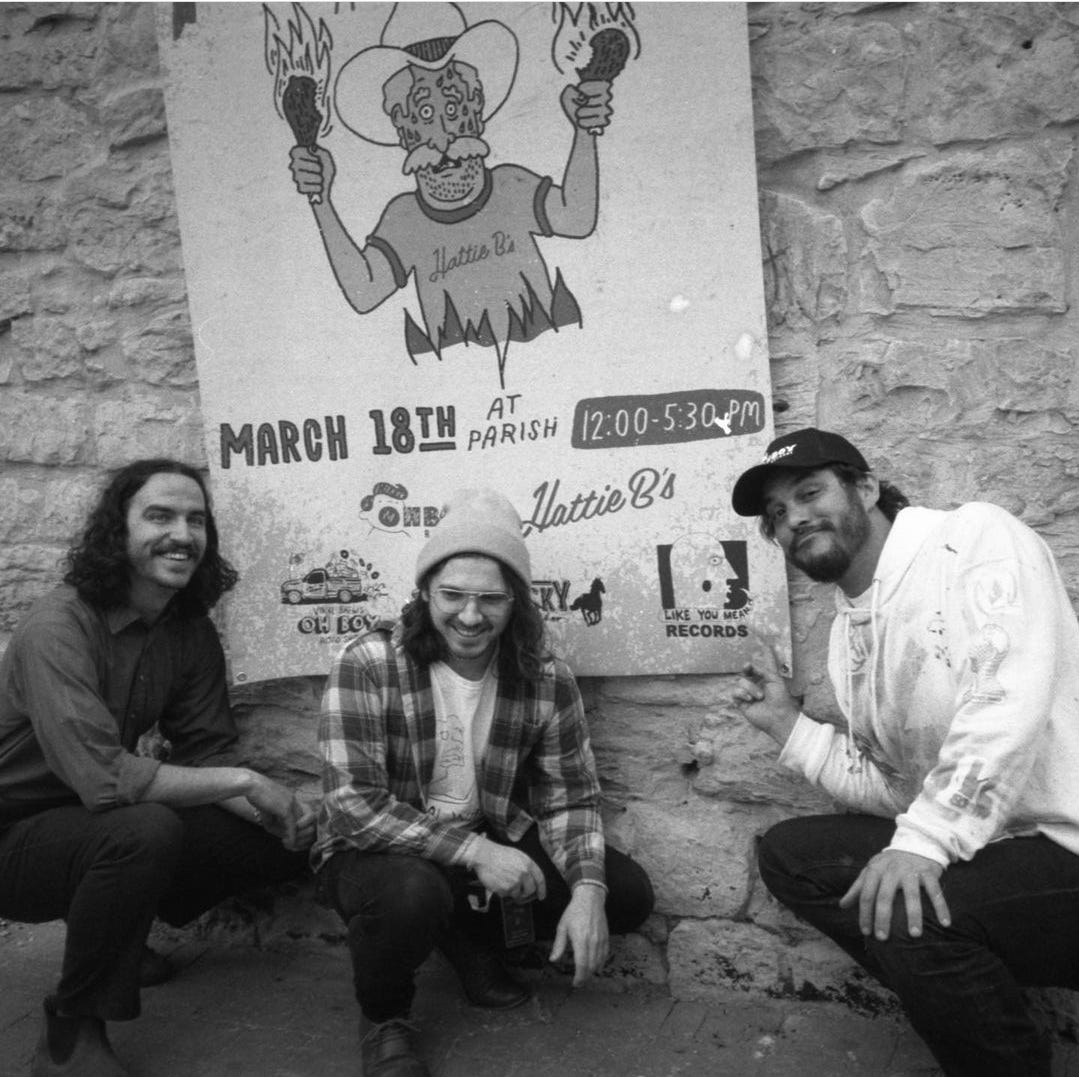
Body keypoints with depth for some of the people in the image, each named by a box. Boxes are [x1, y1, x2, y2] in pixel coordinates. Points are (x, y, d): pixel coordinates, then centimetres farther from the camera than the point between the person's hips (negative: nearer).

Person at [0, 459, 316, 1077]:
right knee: (146, 829, -37)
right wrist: (243, 782, -27)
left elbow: (205, 756, -1)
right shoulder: (60, 628, -26)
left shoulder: (190, 629, -3)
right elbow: (103, 778, -35)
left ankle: (119, 936, 18)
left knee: (290, 840, -3)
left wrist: (273, 810, -19)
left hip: (104, 830, 7)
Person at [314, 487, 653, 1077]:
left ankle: (475, 934, 16)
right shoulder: (365, 664, -21)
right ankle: (382, 1018, -2)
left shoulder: (547, 680, -9)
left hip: (491, 840, 4)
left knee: (627, 894, -7)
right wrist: (474, 852, -29)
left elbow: (571, 796, -3)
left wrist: (587, 890, -20)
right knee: (414, 892, -38)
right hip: (376, 850, -4)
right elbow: (354, 806, -25)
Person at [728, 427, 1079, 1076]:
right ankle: (970, 1008, 6)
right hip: (961, 846, 8)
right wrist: (789, 725, 3)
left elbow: (1011, 699, -25)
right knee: (789, 854, 3)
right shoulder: (849, 632, 12)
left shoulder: (975, 537, -10)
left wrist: (925, 839, -29)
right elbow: (899, 790, 12)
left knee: (908, 914, -30)